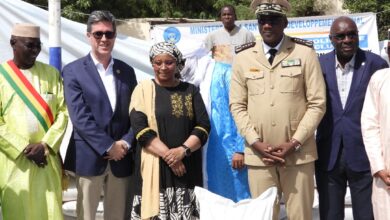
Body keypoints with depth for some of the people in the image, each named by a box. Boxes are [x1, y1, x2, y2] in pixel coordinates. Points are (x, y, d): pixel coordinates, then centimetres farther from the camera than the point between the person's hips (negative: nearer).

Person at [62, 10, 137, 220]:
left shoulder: (126, 71, 11)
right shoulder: (73, 71, -2)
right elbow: (80, 117, -11)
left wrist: (125, 143, -7)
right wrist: (108, 147, -14)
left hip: (121, 158, 4)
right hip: (89, 157, -4)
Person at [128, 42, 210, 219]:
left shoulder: (190, 91, 11)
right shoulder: (143, 89, 6)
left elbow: (203, 126, 2)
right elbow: (140, 128, -6)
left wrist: (183, 150, -14)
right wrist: (168, 155, -14)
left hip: (187, 168, 2)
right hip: (154, 168, -1)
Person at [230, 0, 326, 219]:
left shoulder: (305, 53, -1)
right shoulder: (243, 57, 5)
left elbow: (317, 103, -2)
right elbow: (237, 105, 5)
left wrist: (294, 143, -10)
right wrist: (256, 142, -7)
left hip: (298, 153, -1)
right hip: (258, 154, 2)